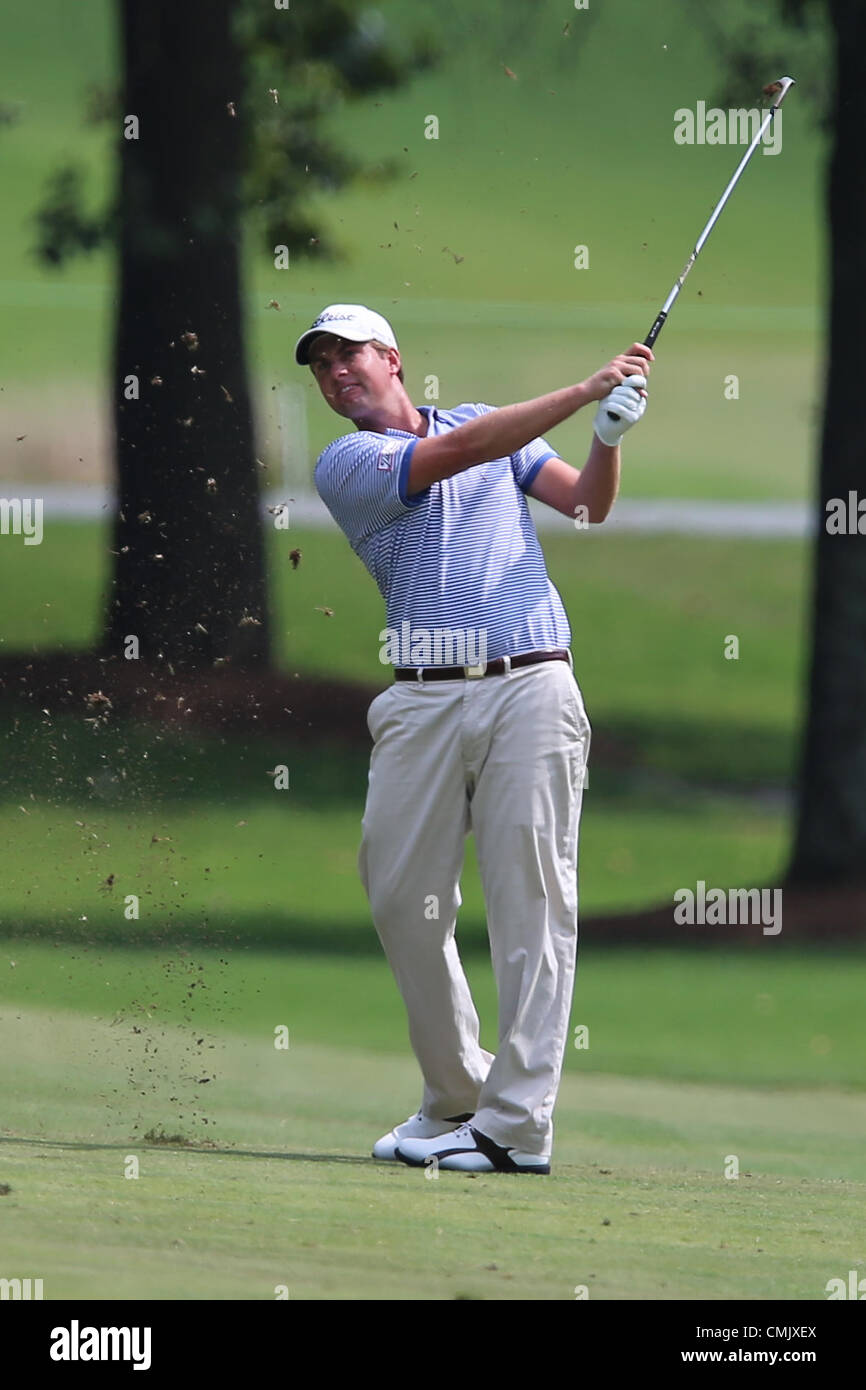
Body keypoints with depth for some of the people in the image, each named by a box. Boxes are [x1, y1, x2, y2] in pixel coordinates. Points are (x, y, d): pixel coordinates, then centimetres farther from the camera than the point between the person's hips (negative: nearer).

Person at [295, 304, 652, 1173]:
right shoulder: (345, 465, 7)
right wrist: (585, 391, -10)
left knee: (531, 904, -8)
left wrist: (609, 436, -8)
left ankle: (516, 1121, -11)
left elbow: (588, 504, 13)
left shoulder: (486, 419, 18)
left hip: (529, 686, 0)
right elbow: (458, 454, -7)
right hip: (423, 700, 0)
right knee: (402, 897, 0)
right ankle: (455, 1096, 16)